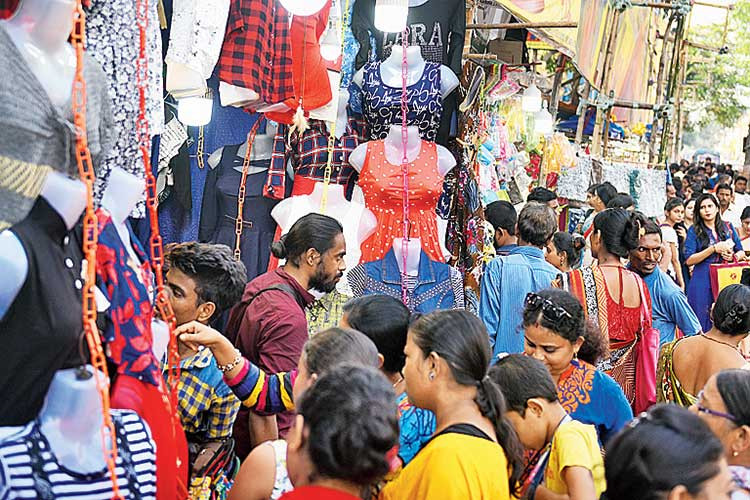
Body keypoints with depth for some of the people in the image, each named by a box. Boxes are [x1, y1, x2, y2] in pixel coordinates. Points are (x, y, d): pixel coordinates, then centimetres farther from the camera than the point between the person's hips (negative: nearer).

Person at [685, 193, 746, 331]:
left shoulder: (728, 227, 11)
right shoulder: (694, 231, 1)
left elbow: (741, 252, 15)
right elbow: (689, 260, -8)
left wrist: (733, 256, -8)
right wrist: (714, 249, -14)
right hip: (703, 283, -3)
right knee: (705, 321, -2)